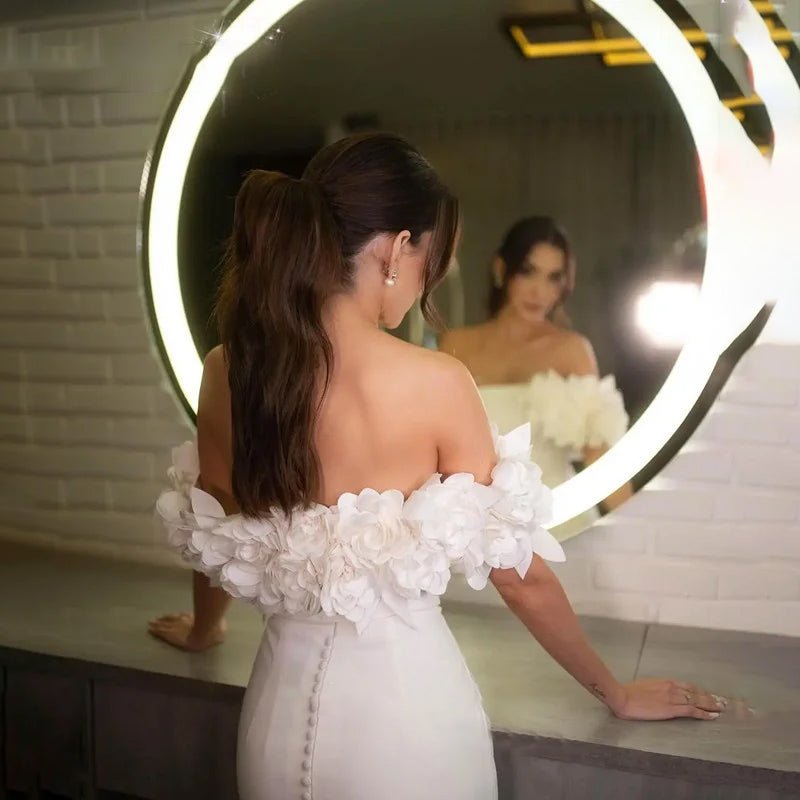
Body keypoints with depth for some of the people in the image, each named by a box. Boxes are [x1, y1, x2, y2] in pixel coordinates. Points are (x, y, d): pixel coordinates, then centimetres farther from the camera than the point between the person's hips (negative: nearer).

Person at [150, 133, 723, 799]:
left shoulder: (227, 371, -8)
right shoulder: (434, 383, -21)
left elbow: (210, 541, 6)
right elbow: (521, 577, -11)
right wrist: (617, 694, 5)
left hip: (281, 703, 4)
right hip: (404, 696, -3)